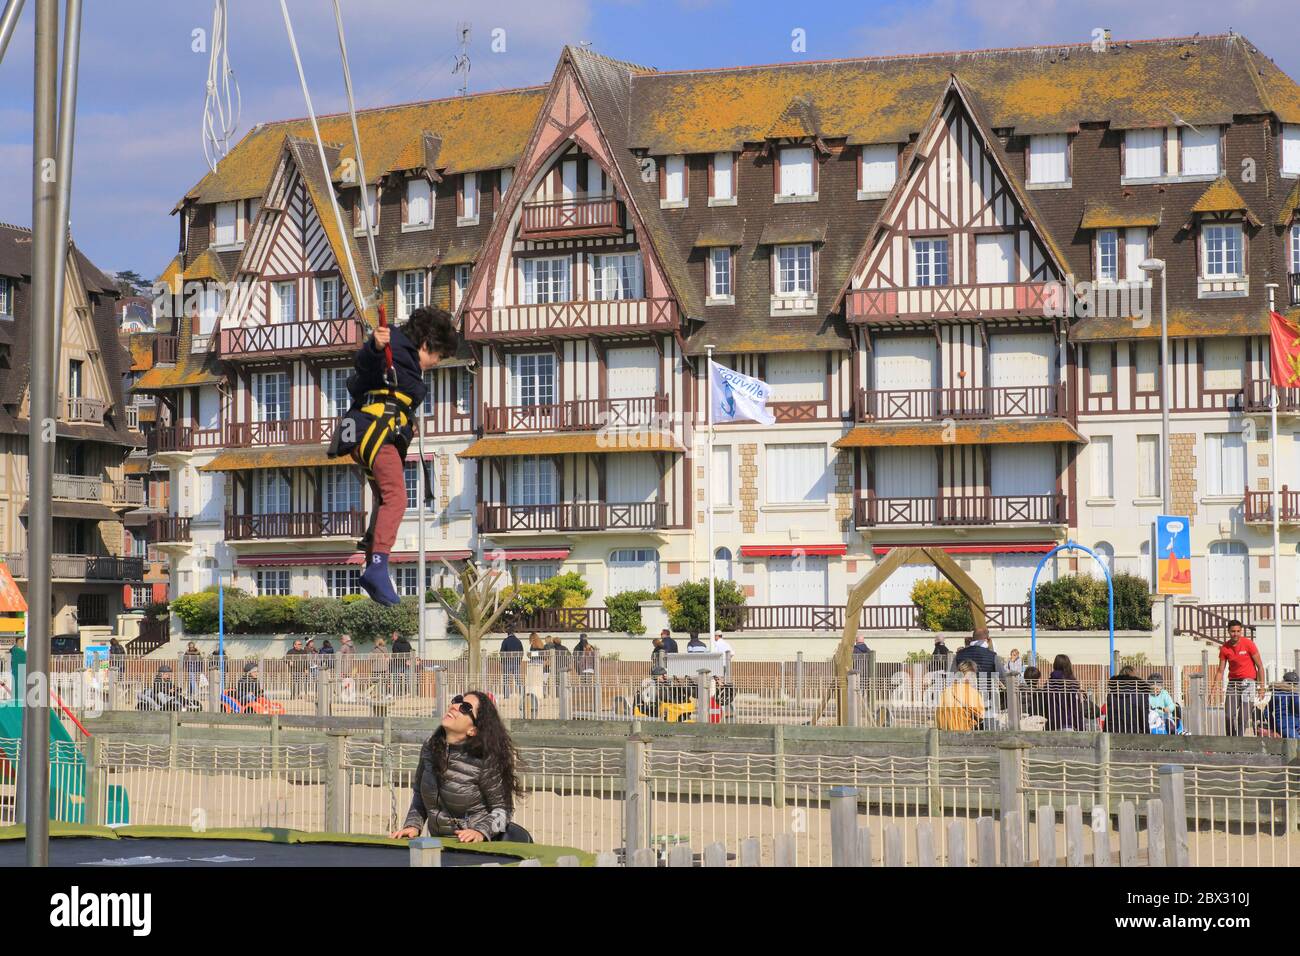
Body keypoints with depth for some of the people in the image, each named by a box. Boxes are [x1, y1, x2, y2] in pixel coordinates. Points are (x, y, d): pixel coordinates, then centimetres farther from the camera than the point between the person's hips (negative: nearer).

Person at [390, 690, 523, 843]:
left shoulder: (483, 761, -11)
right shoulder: (430, 749, 6)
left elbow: (503, 808, -4)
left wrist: (481, 832, -19)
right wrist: (413, 825, 4)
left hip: (476, 848, -4)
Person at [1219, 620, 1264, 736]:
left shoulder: (1248, 644, -8)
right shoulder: (1224, 648, 1)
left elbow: (1260, 666, -4)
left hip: (1247, 681, -3)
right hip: (1232, 682, 3)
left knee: (1243, 716, -10)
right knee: (1228, 716, -3)